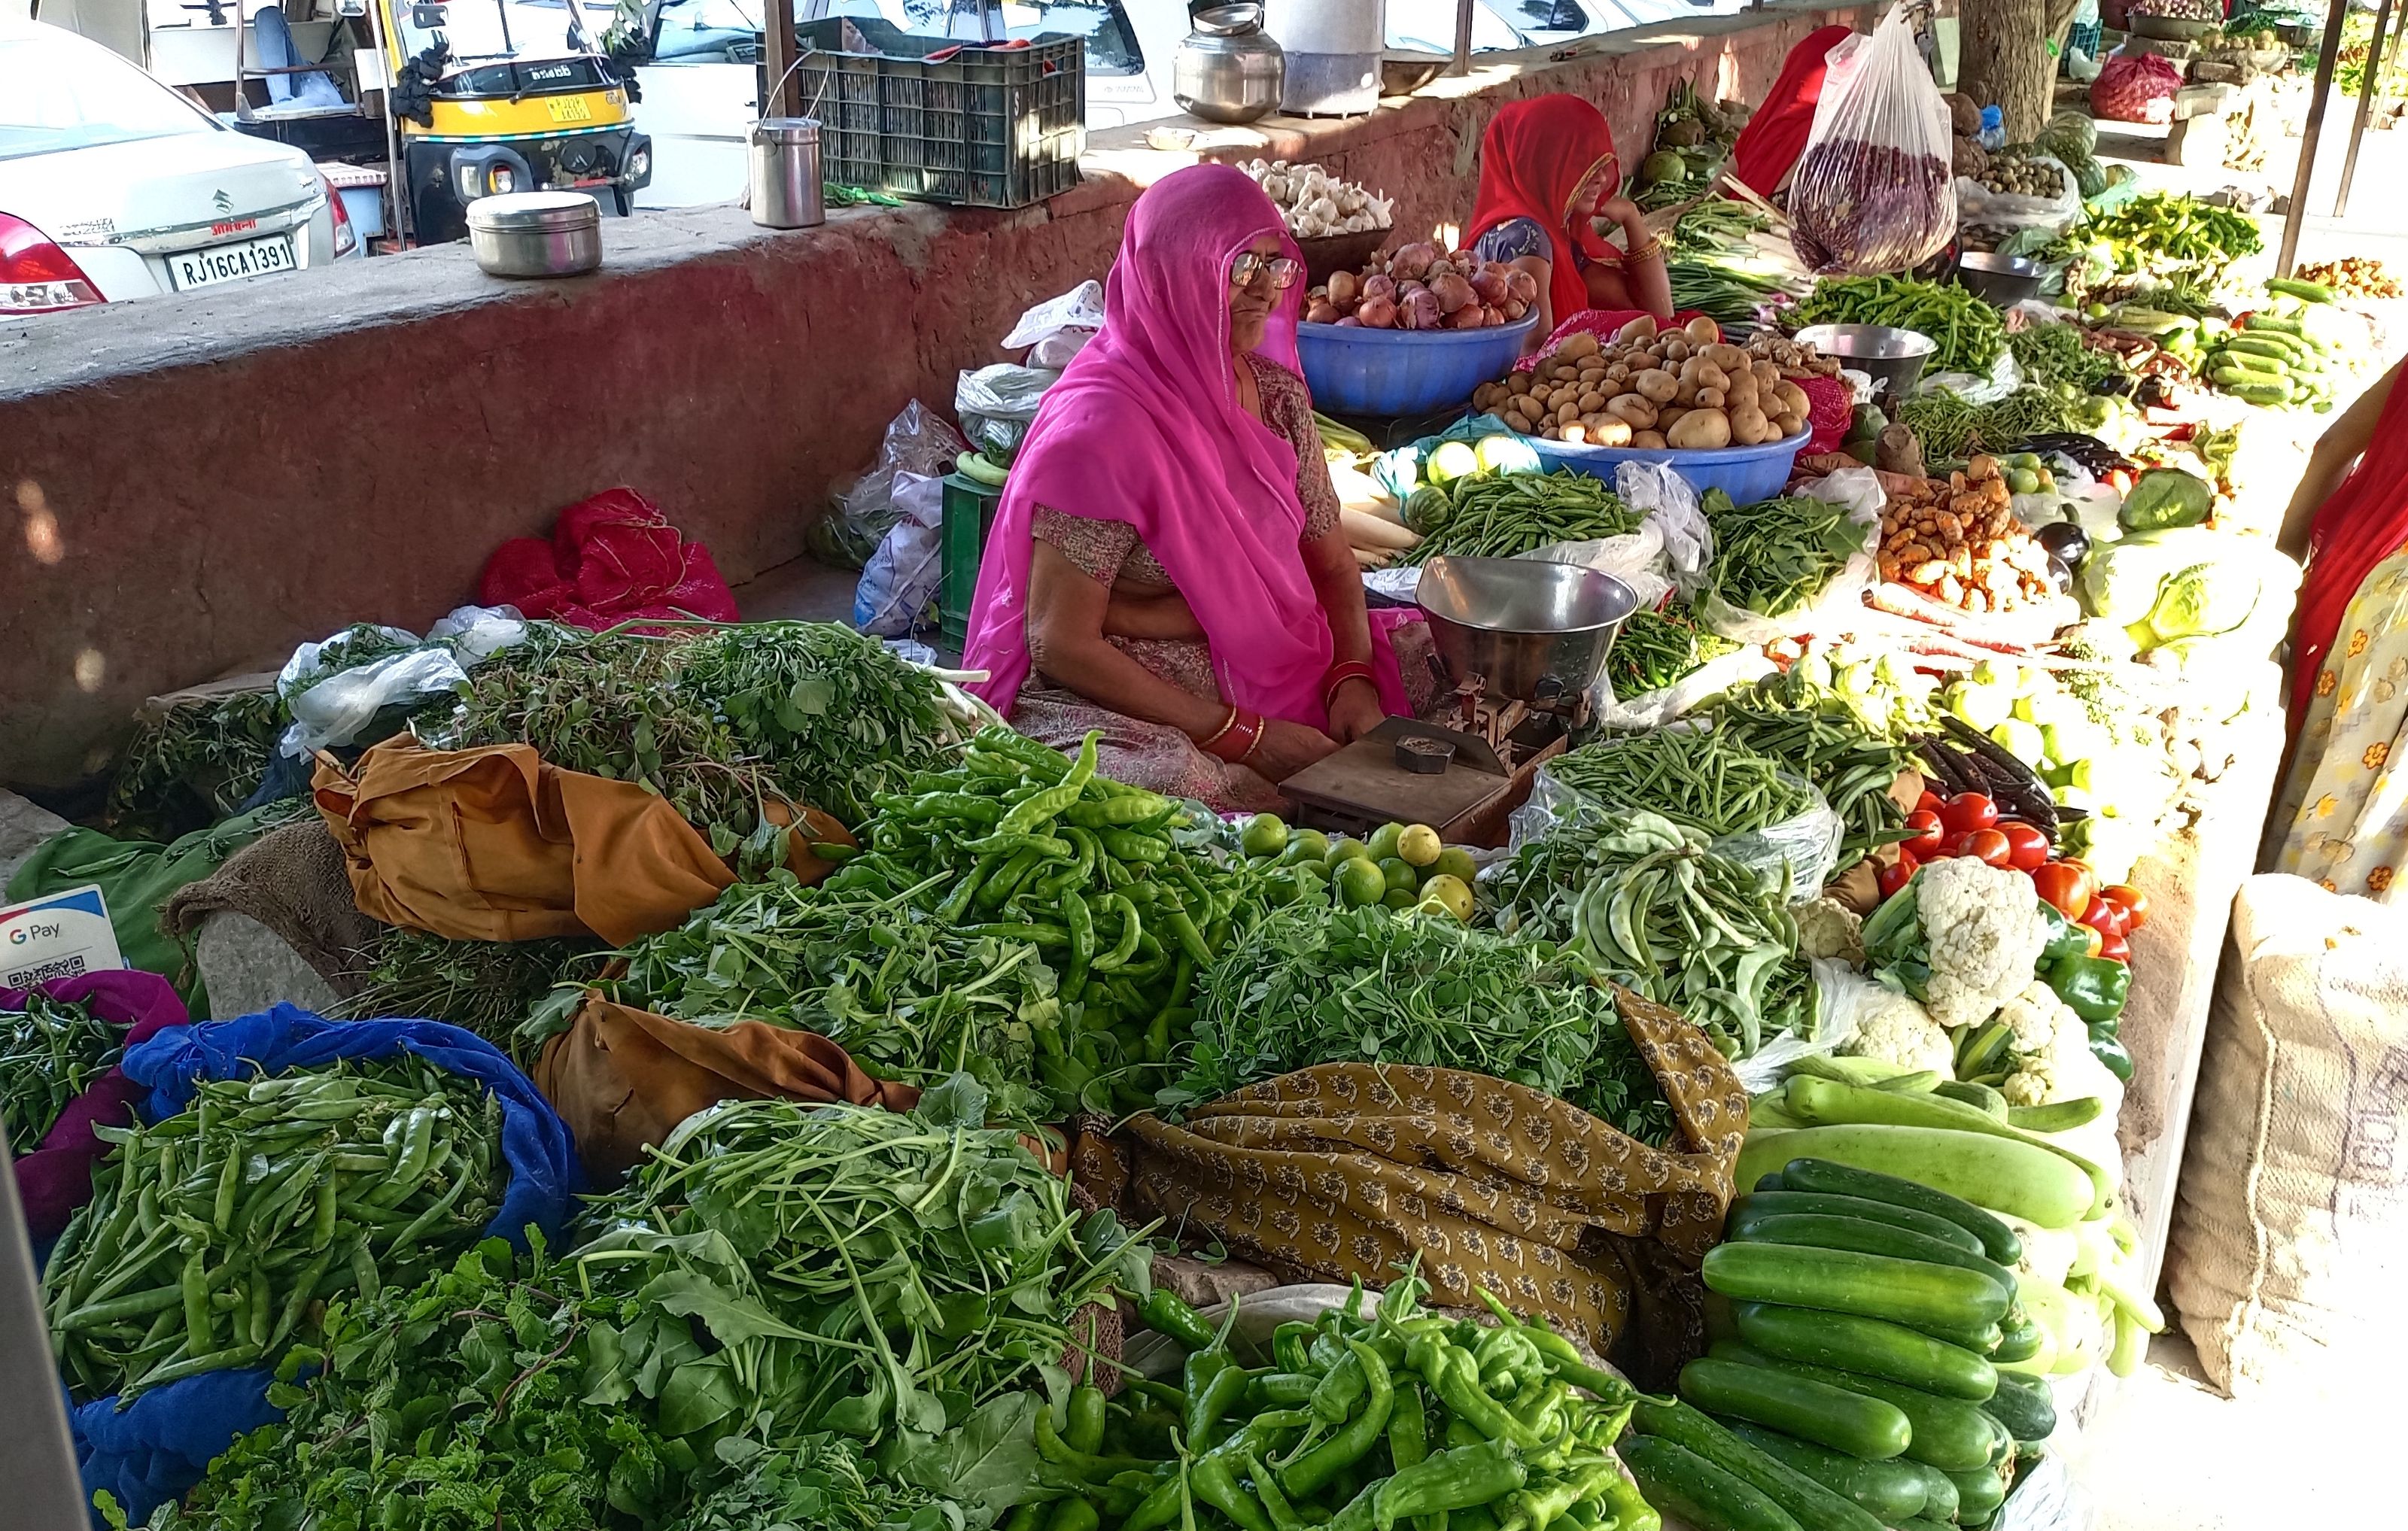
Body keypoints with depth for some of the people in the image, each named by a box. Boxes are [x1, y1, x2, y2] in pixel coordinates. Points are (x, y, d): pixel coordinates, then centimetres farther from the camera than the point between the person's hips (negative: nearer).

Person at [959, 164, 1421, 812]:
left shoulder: (1277, 394, 4)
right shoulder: (1101, 426, -18)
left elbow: (1332, 565, 14)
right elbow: (1061, 645, -20)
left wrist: (1353, 680, -8)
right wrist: (1243, 735, -19)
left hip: (1272, 678, 8)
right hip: (1114, 705, -7)